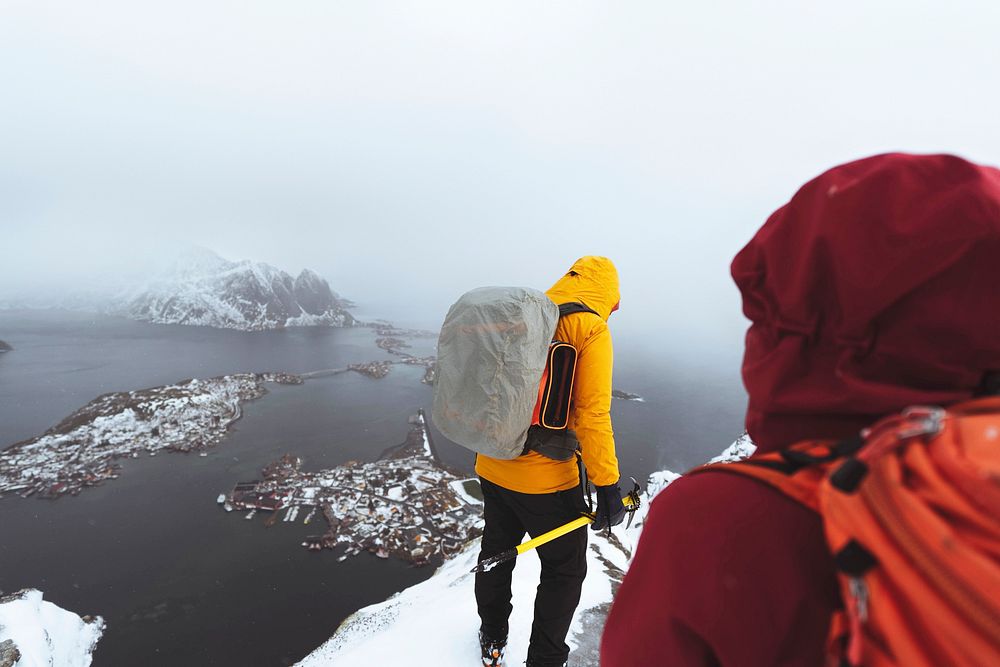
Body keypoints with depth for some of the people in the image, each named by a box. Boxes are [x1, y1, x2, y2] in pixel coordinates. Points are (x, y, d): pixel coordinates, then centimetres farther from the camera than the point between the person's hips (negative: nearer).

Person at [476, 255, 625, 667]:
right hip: (545, 477, -6)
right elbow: (592, 415, -18)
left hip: (492, 467, 7)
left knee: (497, 553, 26)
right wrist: (607, 485, -11)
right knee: (565, 570, 17)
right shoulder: (590, 327, -12)